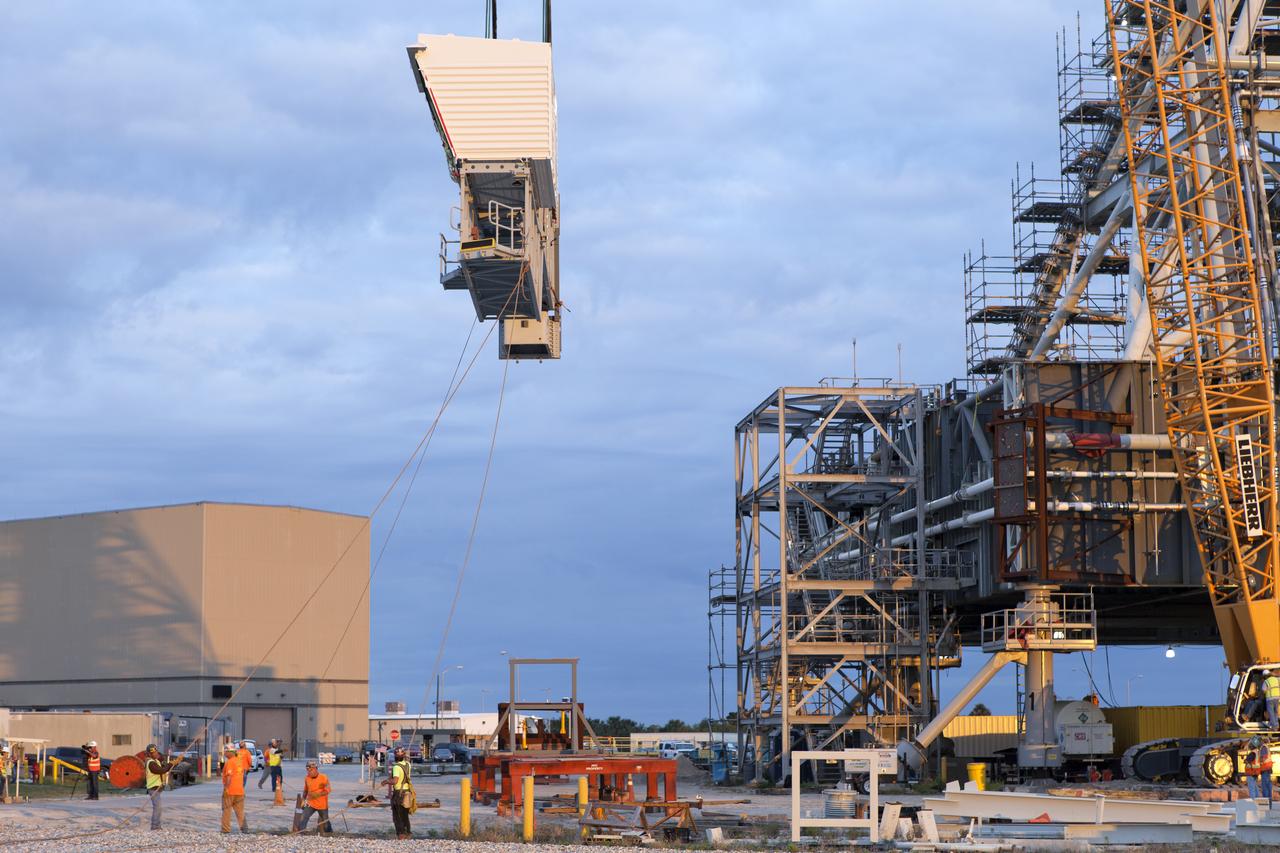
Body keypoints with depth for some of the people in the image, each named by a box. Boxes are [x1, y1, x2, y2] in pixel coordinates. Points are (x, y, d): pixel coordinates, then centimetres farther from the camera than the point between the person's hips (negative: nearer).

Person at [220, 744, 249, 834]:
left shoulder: (229, 762, -13)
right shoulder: (240, 761, 11)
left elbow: (229, 776, -20)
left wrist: (226, 787, -20)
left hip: (230, 790, -7)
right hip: (240, 790, 7)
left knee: (226, 810, 4)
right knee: (240, 810, 10)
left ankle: (226, 829, 6)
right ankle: (244, 827, 4)